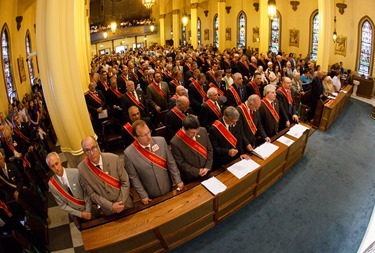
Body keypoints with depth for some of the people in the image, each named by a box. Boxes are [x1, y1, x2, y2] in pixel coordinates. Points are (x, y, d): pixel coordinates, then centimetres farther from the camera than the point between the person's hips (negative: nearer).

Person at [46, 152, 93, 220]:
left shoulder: (76, 173, -23)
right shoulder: (51, 184, -14)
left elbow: (87, 193, -14)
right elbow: (62, 205, -7)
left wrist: (88, 211, -15)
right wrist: (80, 214, -12)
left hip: (90, 209, -1)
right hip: (76, 214, 2)